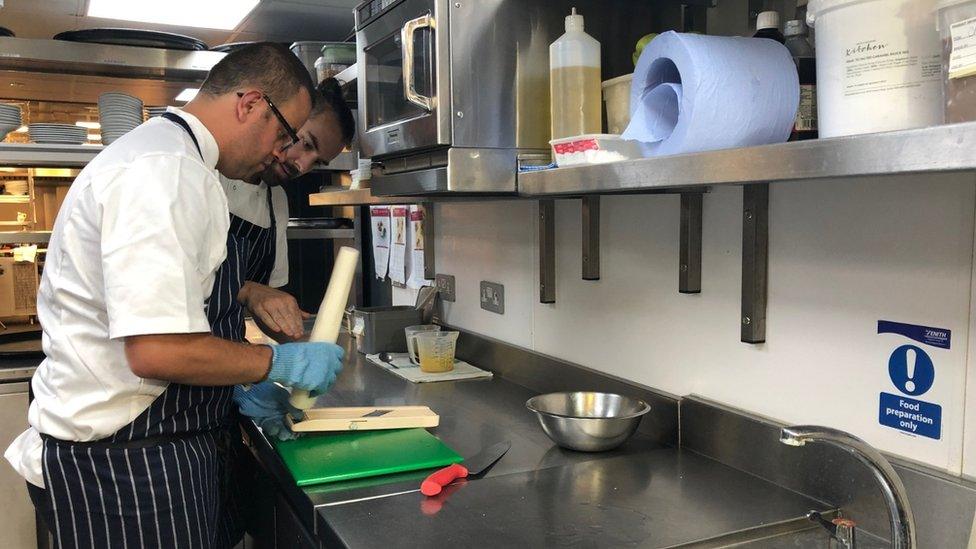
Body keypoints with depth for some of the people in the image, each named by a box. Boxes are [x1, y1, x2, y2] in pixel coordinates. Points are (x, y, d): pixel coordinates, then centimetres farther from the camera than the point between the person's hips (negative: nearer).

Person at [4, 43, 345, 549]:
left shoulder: (158, 154, 14)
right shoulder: (166, 172, -22)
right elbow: (157, 350, -29)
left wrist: (232, 387, 13)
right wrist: (278, 362, -16)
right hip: (123, 463, -10)